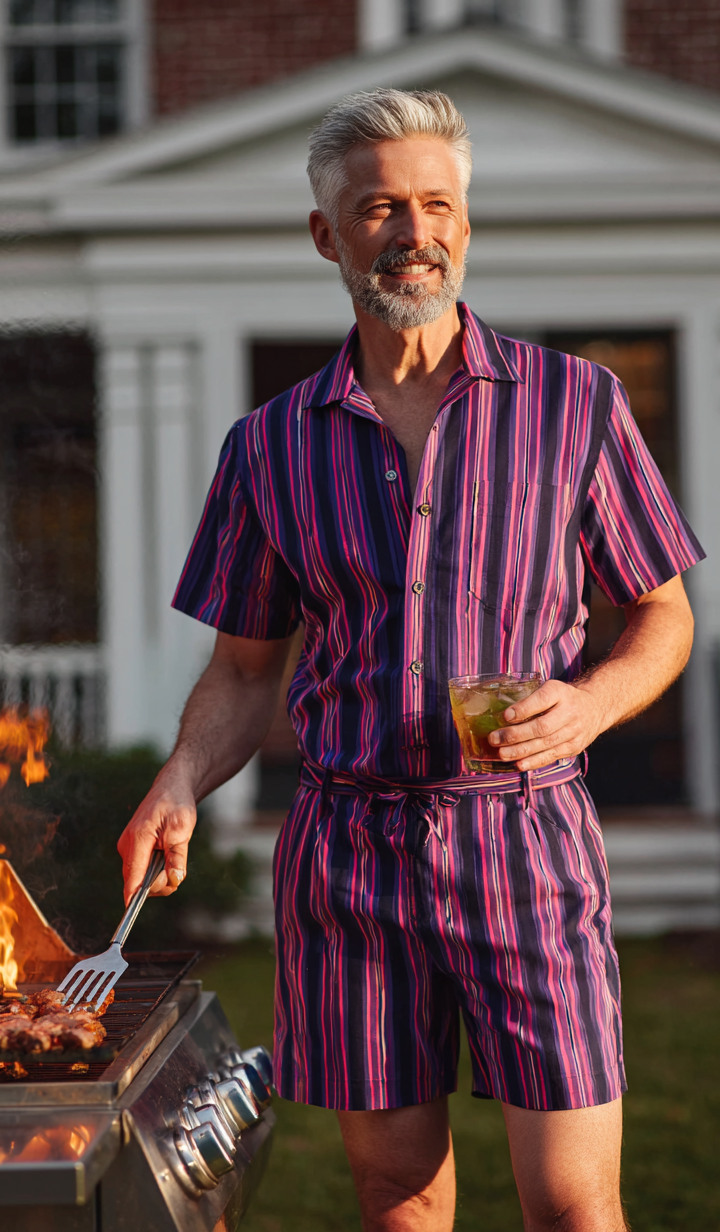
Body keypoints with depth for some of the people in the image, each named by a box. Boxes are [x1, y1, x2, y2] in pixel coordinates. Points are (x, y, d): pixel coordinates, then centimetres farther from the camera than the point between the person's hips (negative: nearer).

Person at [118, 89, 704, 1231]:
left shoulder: (575, 404, 2)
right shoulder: (271, 445, 7)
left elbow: (662, 616, 9)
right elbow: (245, 670, 13)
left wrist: (587, 704, -12)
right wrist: (177, 789, -6)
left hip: (524, 839, -2)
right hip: (349, 849, 2)